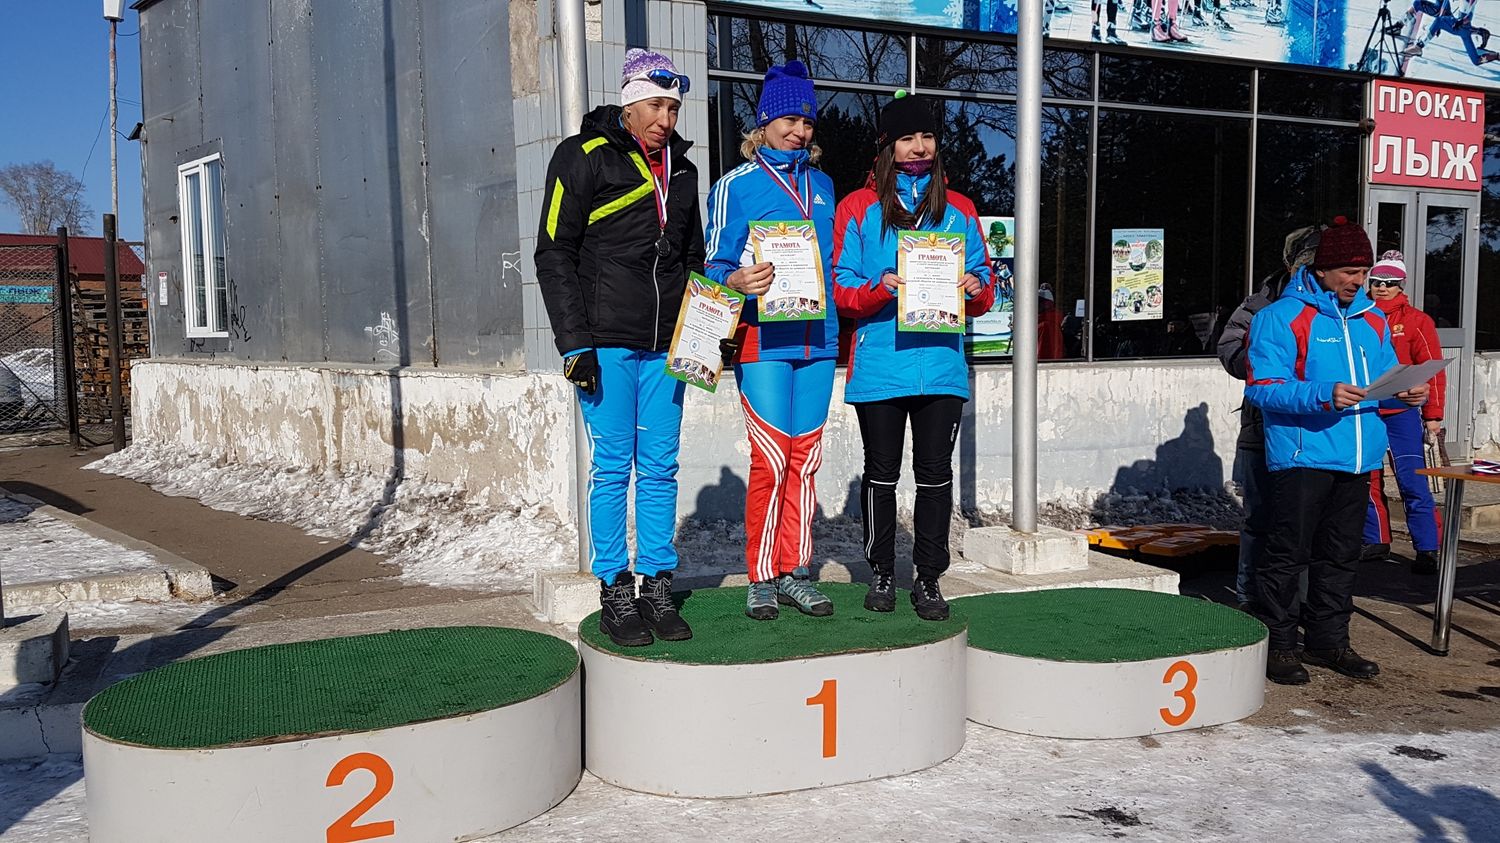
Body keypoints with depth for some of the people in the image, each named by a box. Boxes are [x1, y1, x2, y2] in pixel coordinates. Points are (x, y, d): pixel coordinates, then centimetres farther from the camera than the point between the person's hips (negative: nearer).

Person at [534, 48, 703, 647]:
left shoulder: (681, 169, 16)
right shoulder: (585, 157, -2)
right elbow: (554, 255, -5)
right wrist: (575, 343, -12)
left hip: (665, 346, 5)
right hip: (606, 344, -5)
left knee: (660, 468, 6)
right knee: (613, 468, -2)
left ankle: (658, 589, 15)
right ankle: (614, 596, 8)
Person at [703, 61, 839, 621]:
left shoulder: (821, 184, 17)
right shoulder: (736, 185, 1)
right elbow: (716, 266, -3)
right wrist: (737, 281, -24)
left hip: (817, 340, 5)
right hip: (763, 341, -5)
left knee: (805, 458, 7)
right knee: (771, 460, -8)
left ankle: (795, 572, 16)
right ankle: (761, 578, 5)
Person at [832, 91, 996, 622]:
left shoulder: (958, 210, 13)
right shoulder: (858, 208, 5)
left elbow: (984, 284, 15)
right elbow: (841, 290, -1)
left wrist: (976, 288, -8)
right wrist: (881, 289, -19)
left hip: (942, 364, 2)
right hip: (879, 366, -2)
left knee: (936, 474, 4)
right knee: (881, 473, 8)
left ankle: (929, 578, 14)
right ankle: (882, 573, 20)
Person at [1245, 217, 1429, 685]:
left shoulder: (1371, 318, 14)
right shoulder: (1282, 317, -7)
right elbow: (1262, 388, -16)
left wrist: (1406, 393, -1)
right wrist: (1323, 395, -27)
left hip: (1357, 459, 7)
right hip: (1301, 458, -7)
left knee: (1341, 556, 14)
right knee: (1288, 553, -2)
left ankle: (1328, 639, 25)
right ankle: (1277, 644, 7)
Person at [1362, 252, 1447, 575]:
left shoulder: (1416, 321, 0)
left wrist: (1433, 415, -4)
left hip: (1402, 412, -4)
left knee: (1412, 482, -7)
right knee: (1368, 479, 9)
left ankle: (1427, 549, -1)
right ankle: (1376, 540, 22)